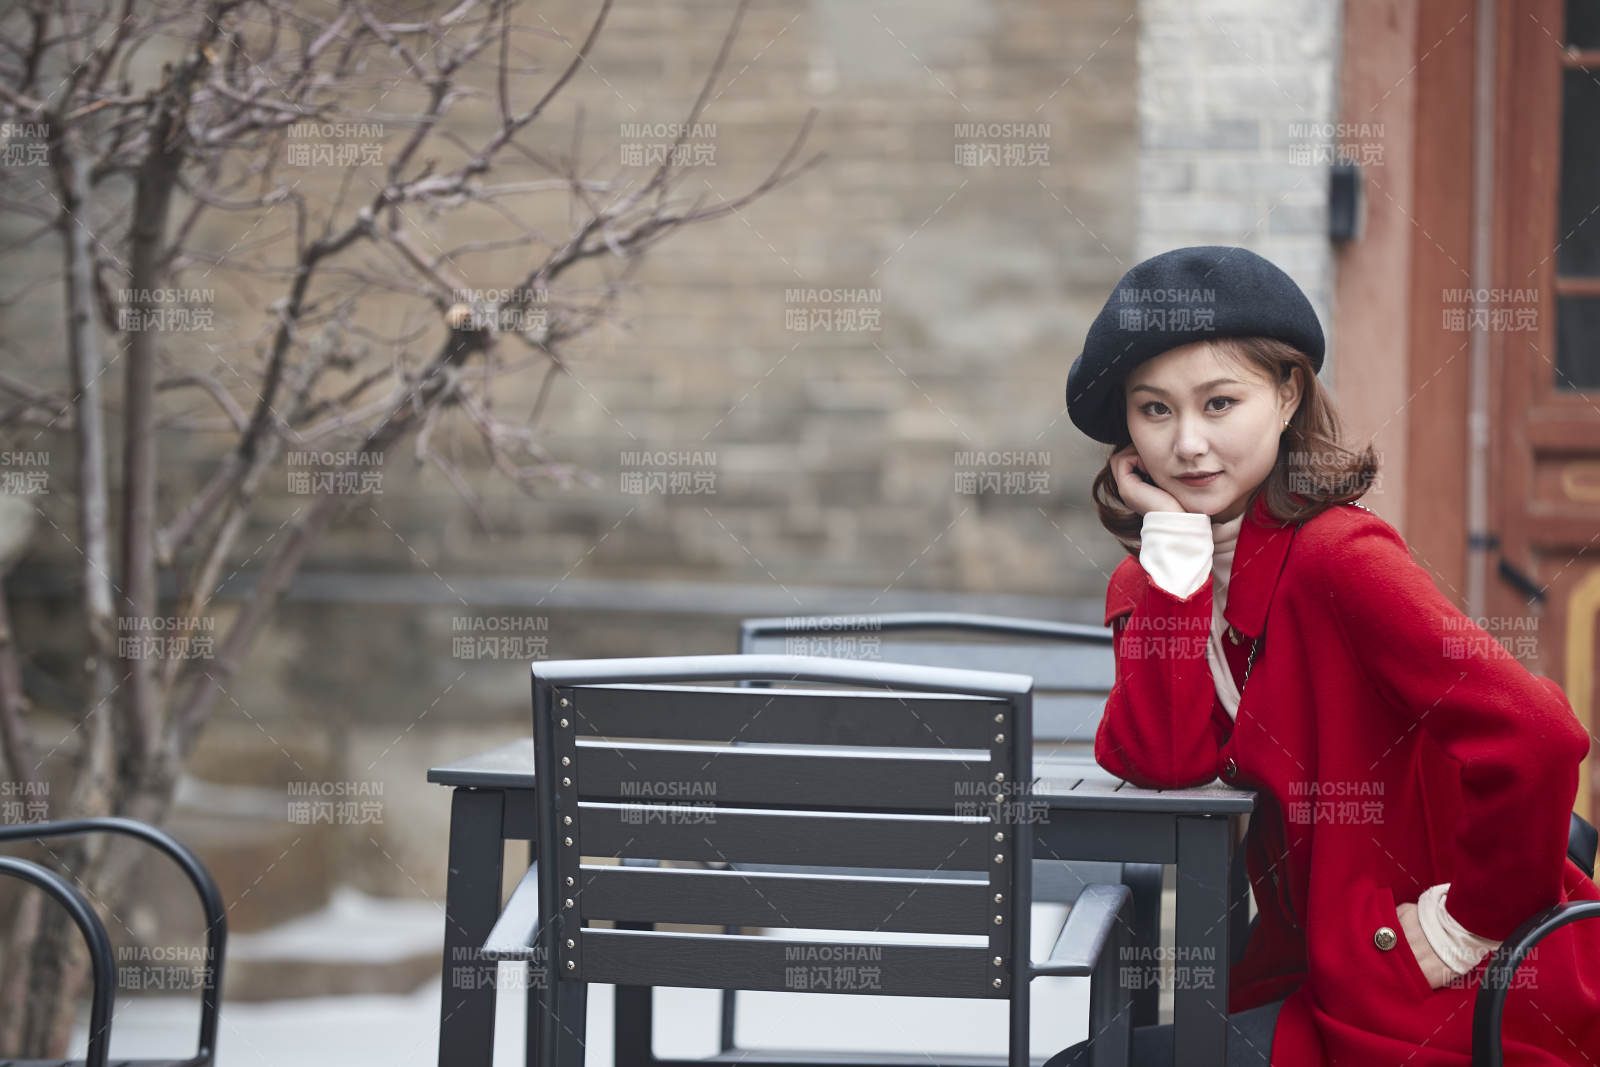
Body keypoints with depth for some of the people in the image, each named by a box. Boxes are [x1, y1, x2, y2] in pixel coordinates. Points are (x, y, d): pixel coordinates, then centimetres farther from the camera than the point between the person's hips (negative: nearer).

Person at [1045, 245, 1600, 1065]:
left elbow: (1532, 734, -29)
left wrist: (1470, 923, -17)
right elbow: (1160, 760, -10)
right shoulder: (1152, 577, 7)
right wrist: (1175, 539, -10)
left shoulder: (1335, 557, -18)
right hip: (1318, 979, 8)